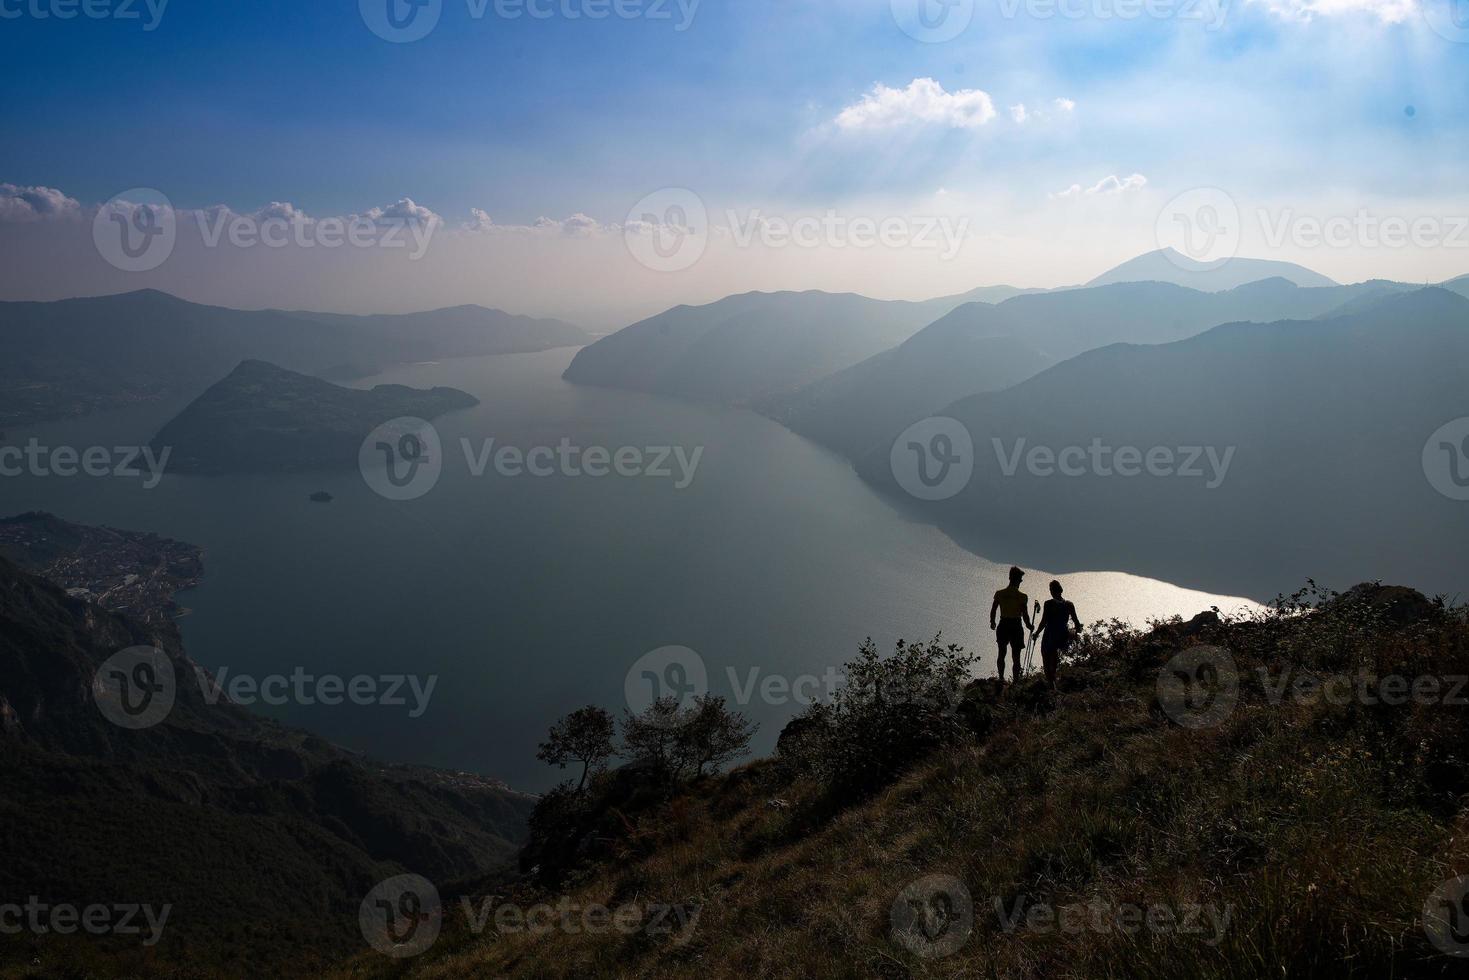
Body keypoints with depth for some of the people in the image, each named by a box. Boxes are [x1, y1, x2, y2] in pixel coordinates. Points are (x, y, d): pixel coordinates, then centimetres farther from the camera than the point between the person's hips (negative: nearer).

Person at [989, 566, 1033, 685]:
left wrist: (992, 623, 21)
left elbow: (993, 611, 4)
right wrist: (1029, 626, 8)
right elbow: (1025, 615, -10)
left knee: (1001, 654, 19)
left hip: (1003, 626, 3)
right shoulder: (1022, 597, -12)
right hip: (1016, 627, -3)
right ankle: (1016, 681, 5)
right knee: (1016, 656, 6)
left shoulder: (999, 594, -3)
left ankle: (1001, 679, 23)